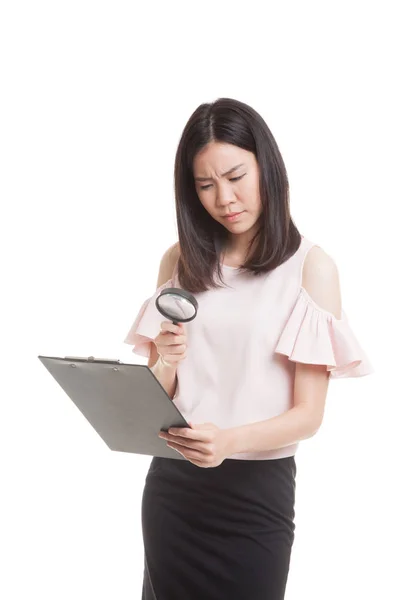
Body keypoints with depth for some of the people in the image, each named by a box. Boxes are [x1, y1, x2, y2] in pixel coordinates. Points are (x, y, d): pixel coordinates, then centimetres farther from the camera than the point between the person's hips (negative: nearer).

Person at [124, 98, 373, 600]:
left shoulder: (311, 266, -8)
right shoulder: (179, 261, 5)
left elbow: (308, 415, -10)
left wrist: (230, 441, -28)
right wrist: (166, 362, -14)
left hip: (256, 489, -3)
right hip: (172, 482, 4)